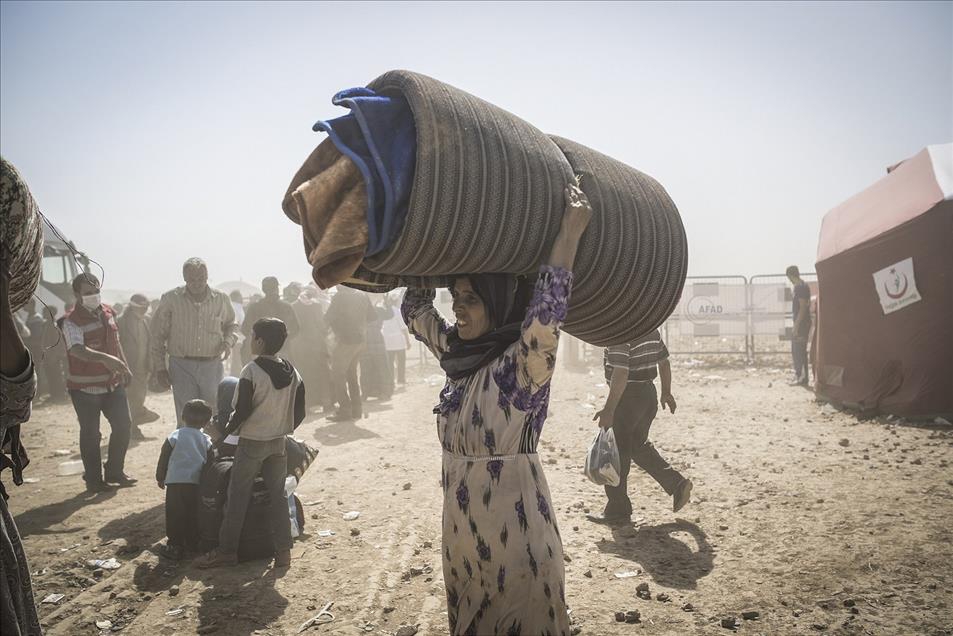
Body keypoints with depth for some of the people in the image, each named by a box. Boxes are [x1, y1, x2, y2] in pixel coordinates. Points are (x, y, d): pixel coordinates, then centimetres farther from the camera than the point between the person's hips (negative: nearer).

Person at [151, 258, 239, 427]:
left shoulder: (221, 299, 2)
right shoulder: (171, 299, -3)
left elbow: (231, 325, 19)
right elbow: (158, 335, 3)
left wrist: (228, 342, -3)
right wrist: (159, 368, 1)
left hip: (213, 366, 1)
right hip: (181, 367, -1)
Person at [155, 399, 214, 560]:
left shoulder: (174, 436, 1)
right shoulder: (206, 440, 5)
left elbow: (164, 458, 4)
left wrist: (160, 478, 16)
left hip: (175, 482, -2)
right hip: (196, 483, 2)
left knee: (175, 515, 5)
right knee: (194, 514, 14)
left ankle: (175, 545, 6)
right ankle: (192, 543, 22)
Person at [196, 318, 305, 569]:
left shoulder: (252, 371, -16)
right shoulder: (292, 372, 1)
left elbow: (242, 410, -17)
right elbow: (299, 412, 4)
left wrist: (226, 432, -1)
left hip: (251, 442, -5)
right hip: (278, 442, 5)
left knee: (237, 497, 7)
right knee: (278, 495, 11)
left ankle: (226, 550, 15)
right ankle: (283, 550, 12)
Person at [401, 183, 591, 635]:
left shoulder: (524, 361, -17)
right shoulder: (457, 354, 4)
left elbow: (546, 314, -36)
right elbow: (414, 310, 15)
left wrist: (571, 230, -31)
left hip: (513, 528, -7)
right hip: (462, 524, 7)